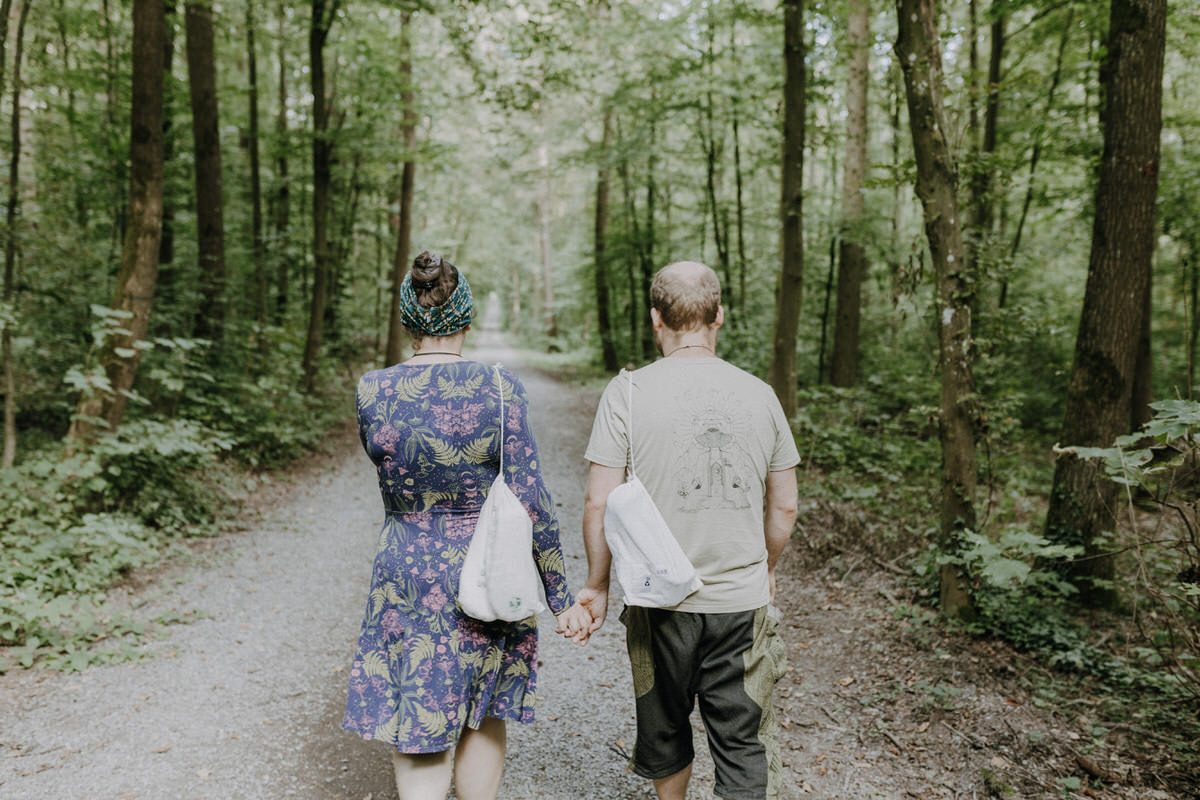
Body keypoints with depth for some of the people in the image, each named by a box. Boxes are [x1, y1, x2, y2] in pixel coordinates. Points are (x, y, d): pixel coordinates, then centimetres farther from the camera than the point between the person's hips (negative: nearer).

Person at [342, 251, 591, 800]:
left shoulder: (372, 391, -8)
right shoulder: (499, 388, -14)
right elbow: (531, 503, -14)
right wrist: (561, 598, -6)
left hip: (408, 577, 1)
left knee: (419, 741, 10)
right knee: (482, 716, 22)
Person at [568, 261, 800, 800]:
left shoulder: (627, 392, -8)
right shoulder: (759, 394, 0)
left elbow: (599, 503, -9)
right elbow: (784, 506, 7)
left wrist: (597, 586, 6)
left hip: (658, 599, -1)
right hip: (743, 601, 1)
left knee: (664, 727, 21)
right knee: (744, 746, 10)